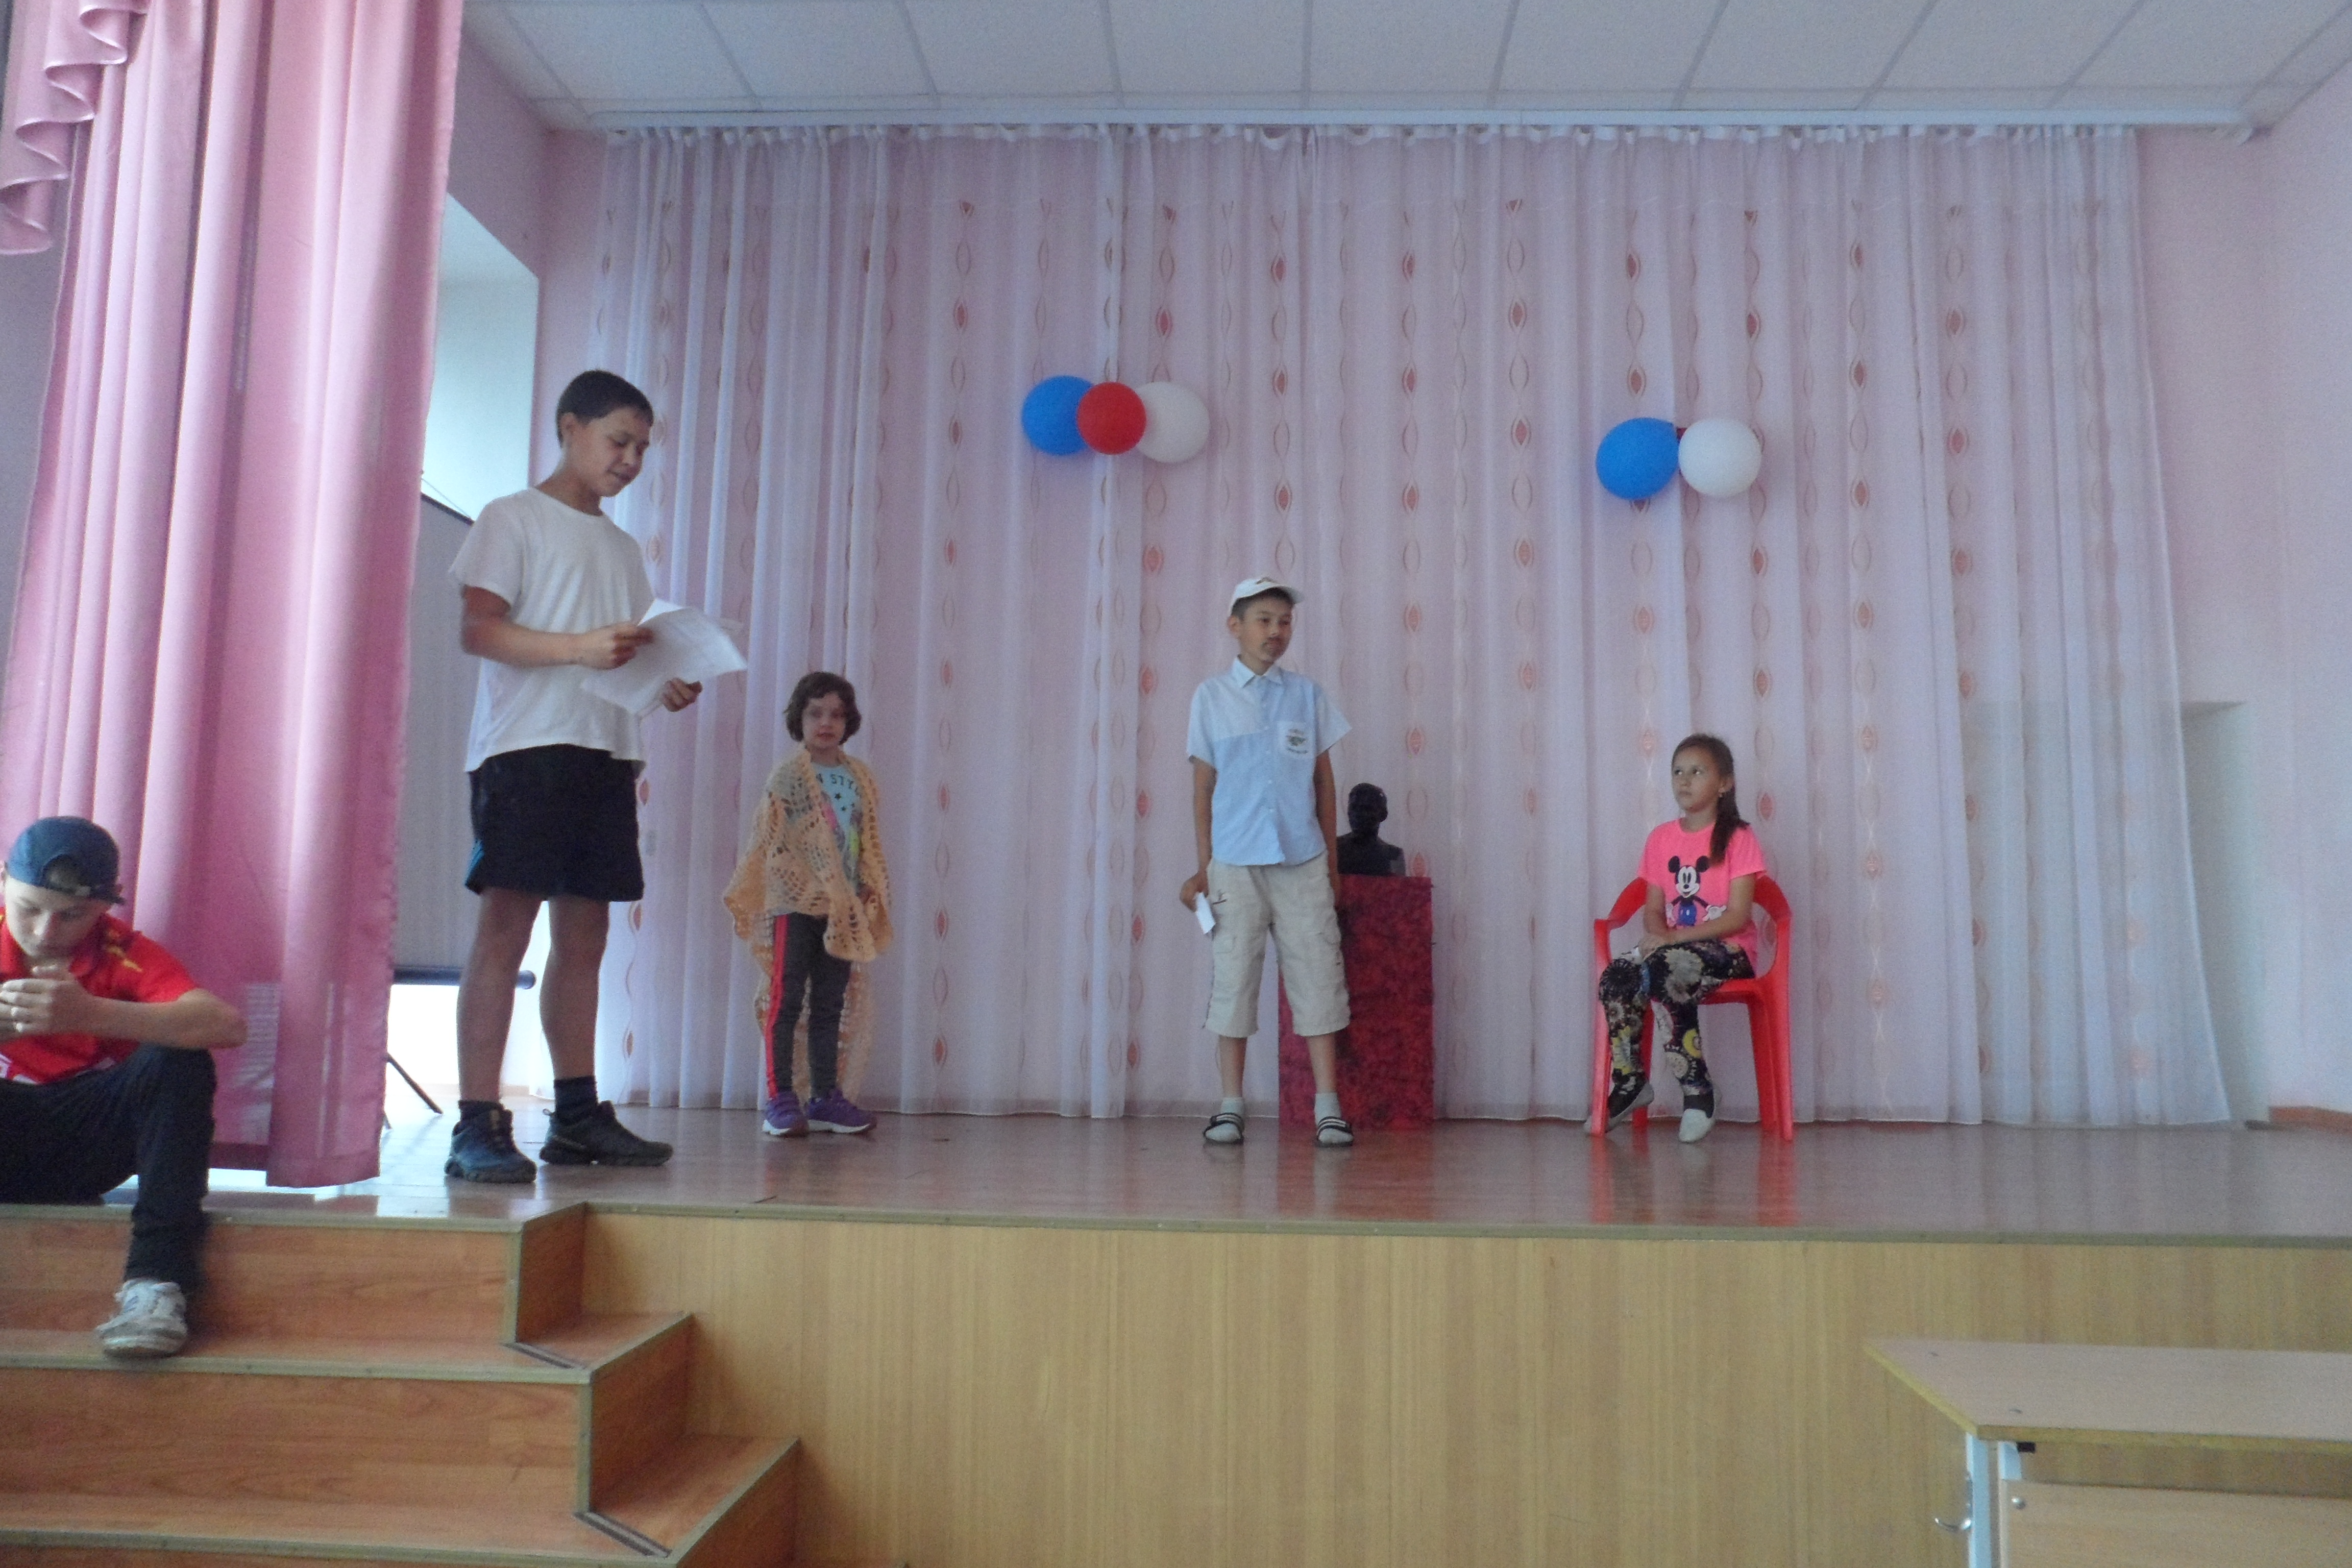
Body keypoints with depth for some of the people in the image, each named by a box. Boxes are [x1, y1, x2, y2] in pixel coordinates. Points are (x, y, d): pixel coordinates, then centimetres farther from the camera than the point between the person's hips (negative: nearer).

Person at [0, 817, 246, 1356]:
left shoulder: (125, 955, -8)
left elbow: (227, 1025, -26)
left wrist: (91, 1014, -39)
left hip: (85, 1142, -1)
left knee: (178, 1063, -28)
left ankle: (155, 1282, -32)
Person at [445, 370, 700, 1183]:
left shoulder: (622, 544, 23)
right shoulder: (513, 518, 4)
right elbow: (478, 628, -7)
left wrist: (667, 686, 2)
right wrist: (580, 647, -21)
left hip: (607, 751, 7)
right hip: (527, 744, -7)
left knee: (585, 934, 7)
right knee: (505, 927, -10)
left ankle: (578, 1115, 12)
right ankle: (477, 1125, -9)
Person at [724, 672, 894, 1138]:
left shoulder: (860, 777, 10)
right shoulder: (788, 776, -4)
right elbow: (764, 841, -5)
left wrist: (872, 889, 4)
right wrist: (748, 898, -7)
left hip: (843, 910, 5)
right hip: (794, 905, -5)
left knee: (831, 1004, 9)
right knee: (785, 999, -2)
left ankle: (825, 1097, 16)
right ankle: (780, 1098, 3)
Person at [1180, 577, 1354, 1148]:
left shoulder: (1308, 695, 8)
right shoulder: (1212, 696, 5)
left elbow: (1324, 781, 11)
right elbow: (1204, 786, 7)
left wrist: (1332, 865, 10)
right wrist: (1205, 867, 3)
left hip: (1303, 864, 1)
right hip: (1236, 864, -1)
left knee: (1317, 977, 0)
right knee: (1233, 979, 3)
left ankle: (1328, 1107, 5)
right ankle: (1230, 1106, 11)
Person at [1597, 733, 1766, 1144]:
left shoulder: (1738, 838, -3)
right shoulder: (1661, 838, 11)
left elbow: (1737, 915, -12)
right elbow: (1653, 908, 11)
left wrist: (1675, 937, -20)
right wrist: (1658, 934, -13)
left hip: (1727, 948, -5)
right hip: (1670, 947, 5)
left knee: (1668, 972, -36)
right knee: (1615, 979, -25)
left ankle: (1697, 1093, -25)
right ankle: (1629, 1083, -8)